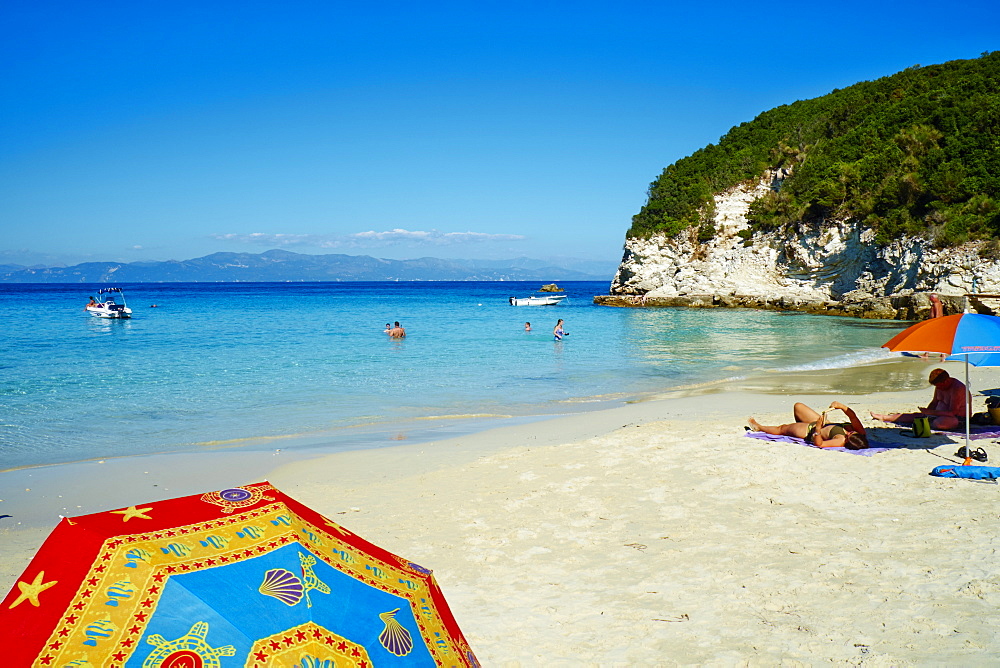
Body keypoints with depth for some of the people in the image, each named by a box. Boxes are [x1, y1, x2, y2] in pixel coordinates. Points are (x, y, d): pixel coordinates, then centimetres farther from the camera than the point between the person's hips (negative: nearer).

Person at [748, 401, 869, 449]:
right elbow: (853, 416, -23)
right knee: (798, 406, 24)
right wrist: (841, 406, -35)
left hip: (812, 431, -7)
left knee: (782, 428, 17)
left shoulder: (841, 441, -43)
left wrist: (818, 428, -48)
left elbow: (819, 443, -38)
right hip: (822, 423, 7)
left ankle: (759, 427, 46)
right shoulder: (861, 434, -28)